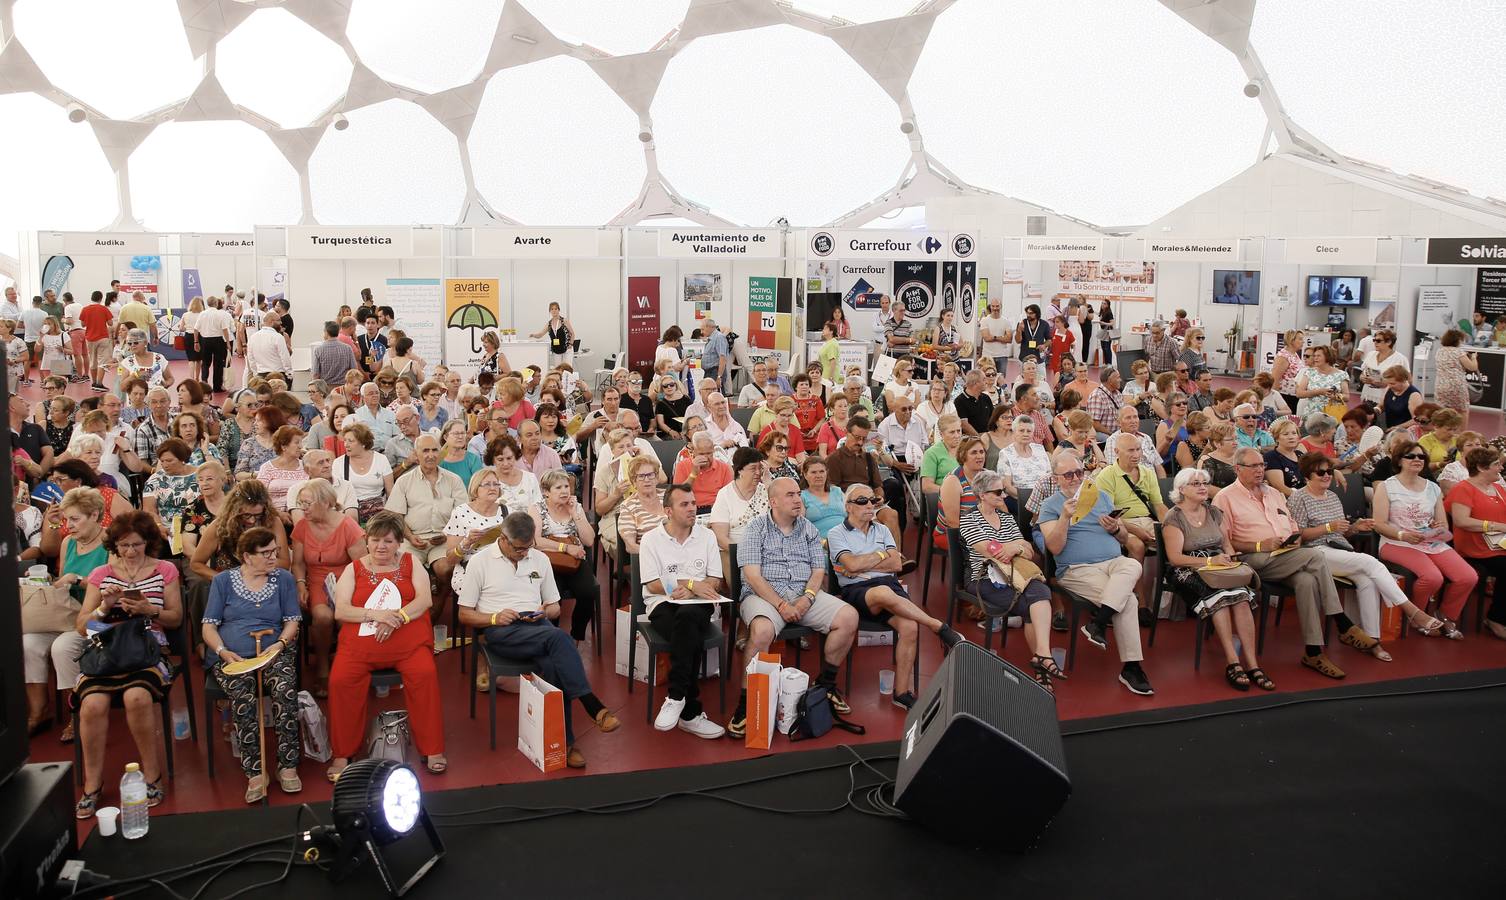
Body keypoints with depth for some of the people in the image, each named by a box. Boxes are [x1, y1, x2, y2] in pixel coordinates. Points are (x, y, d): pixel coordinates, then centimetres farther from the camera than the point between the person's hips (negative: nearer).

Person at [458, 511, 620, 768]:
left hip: (538, 626, 4)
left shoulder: (540, 559, 14)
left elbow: (555, 608, 21)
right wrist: (495, 618, -13)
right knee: (559, 638, -34)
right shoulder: (480, 562, 3)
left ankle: (564, 740, -26)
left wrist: (546, 612, -3)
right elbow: (465, 614, 5)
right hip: (501, 631, -4)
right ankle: (593, 707, -36)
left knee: (553, 664, -33)